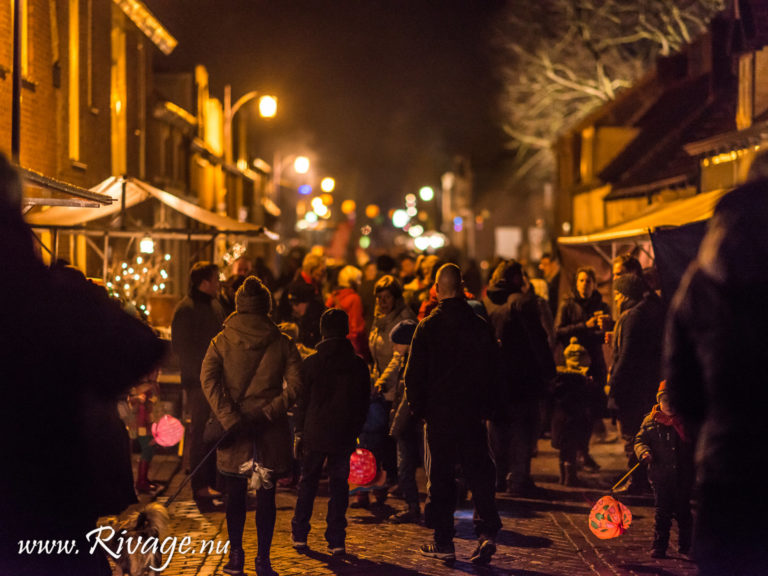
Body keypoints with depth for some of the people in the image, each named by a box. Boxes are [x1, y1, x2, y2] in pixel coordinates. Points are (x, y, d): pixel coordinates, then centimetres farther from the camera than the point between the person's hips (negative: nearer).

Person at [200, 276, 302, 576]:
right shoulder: (281, 343, 0)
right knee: (266, 495, 7)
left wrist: (230, 419, -17)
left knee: (235, 493, 13)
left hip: (234, 426, 0)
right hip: (271, 428, 0)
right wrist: (268, 413, -11)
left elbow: (208, 379, -12)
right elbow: (295, 384, -9)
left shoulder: (221, 341, 0)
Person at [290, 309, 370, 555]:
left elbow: (301, 401, -1)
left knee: (308, 482, 14)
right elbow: (363, 404, 4)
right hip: (344, 436, 1)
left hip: (314, 433, 0)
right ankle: (336, 540, 4)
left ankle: (299, 535, 16)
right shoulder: (359, 365, -3)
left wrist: (299, 434, 8)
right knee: (339, 484, 8)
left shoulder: (311, 363, -6)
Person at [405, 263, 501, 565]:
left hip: (439, 414, -2)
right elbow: (492, 372, 5)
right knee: (479, 473, 6)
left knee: (441, 476, 6)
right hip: (472, 415, 2)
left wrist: (418, 407, 7)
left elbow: (414, 374, -5)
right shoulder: (480, 326, -1)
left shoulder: (427, 327, -8)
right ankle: (487, 532, -8)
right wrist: (488, 408, 13)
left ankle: (443, 542, 9)